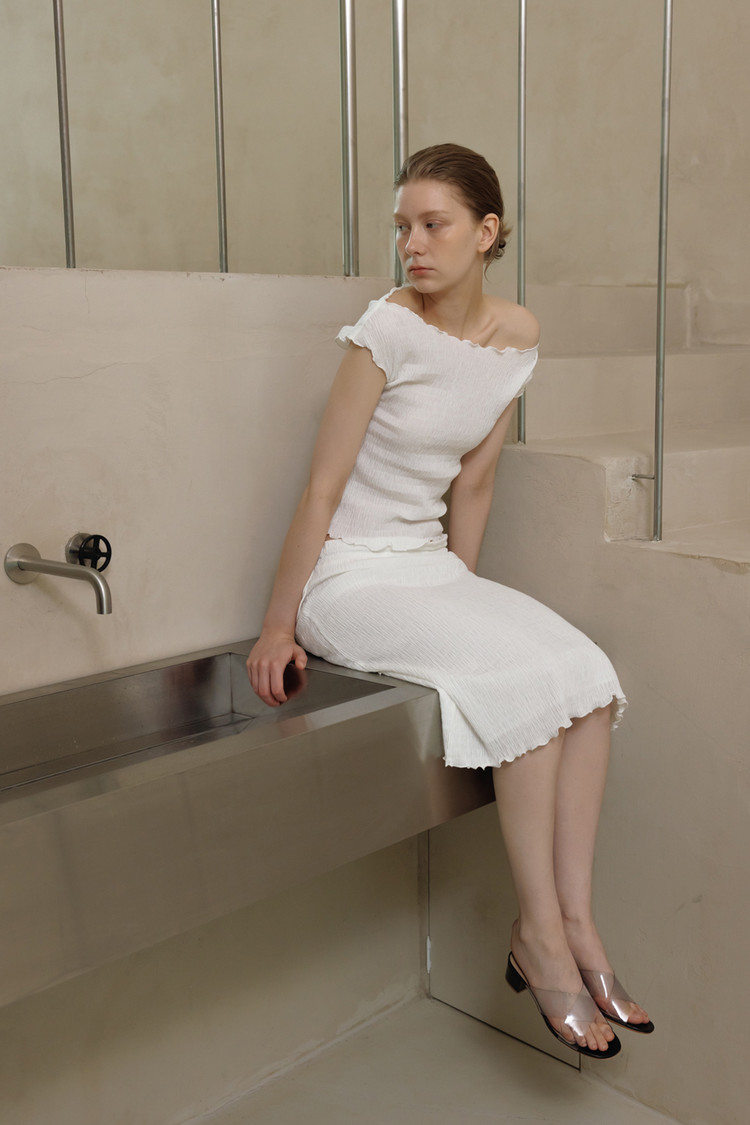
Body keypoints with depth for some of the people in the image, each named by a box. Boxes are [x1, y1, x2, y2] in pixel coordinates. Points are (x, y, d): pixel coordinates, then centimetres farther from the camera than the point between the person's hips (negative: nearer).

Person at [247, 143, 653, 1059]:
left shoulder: (517, 335, 4)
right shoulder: (389, 327, -14)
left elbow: (474, 479, 11)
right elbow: (323, 485, -14)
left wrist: (460, 591, 9)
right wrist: (278, 625, -11)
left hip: (428, 566, 6)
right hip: (350, 575, -6)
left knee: (589, 675, -15)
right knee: (529, 678, -24)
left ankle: (575, 923, -8)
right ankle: (540, 933, -10)